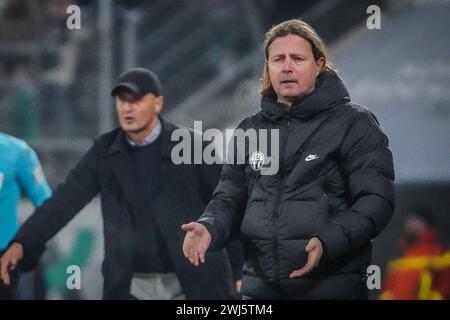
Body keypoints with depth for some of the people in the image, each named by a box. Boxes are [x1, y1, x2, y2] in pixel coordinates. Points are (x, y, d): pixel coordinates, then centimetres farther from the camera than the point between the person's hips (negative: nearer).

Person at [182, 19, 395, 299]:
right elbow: (230, 199, 17)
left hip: (331, 285, -5)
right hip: (259, 286, 5)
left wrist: (328, 242, -24)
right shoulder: (251, 130, 15)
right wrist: (209, 227, -6)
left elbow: (376, 199, -10)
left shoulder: (353, 123, -2)